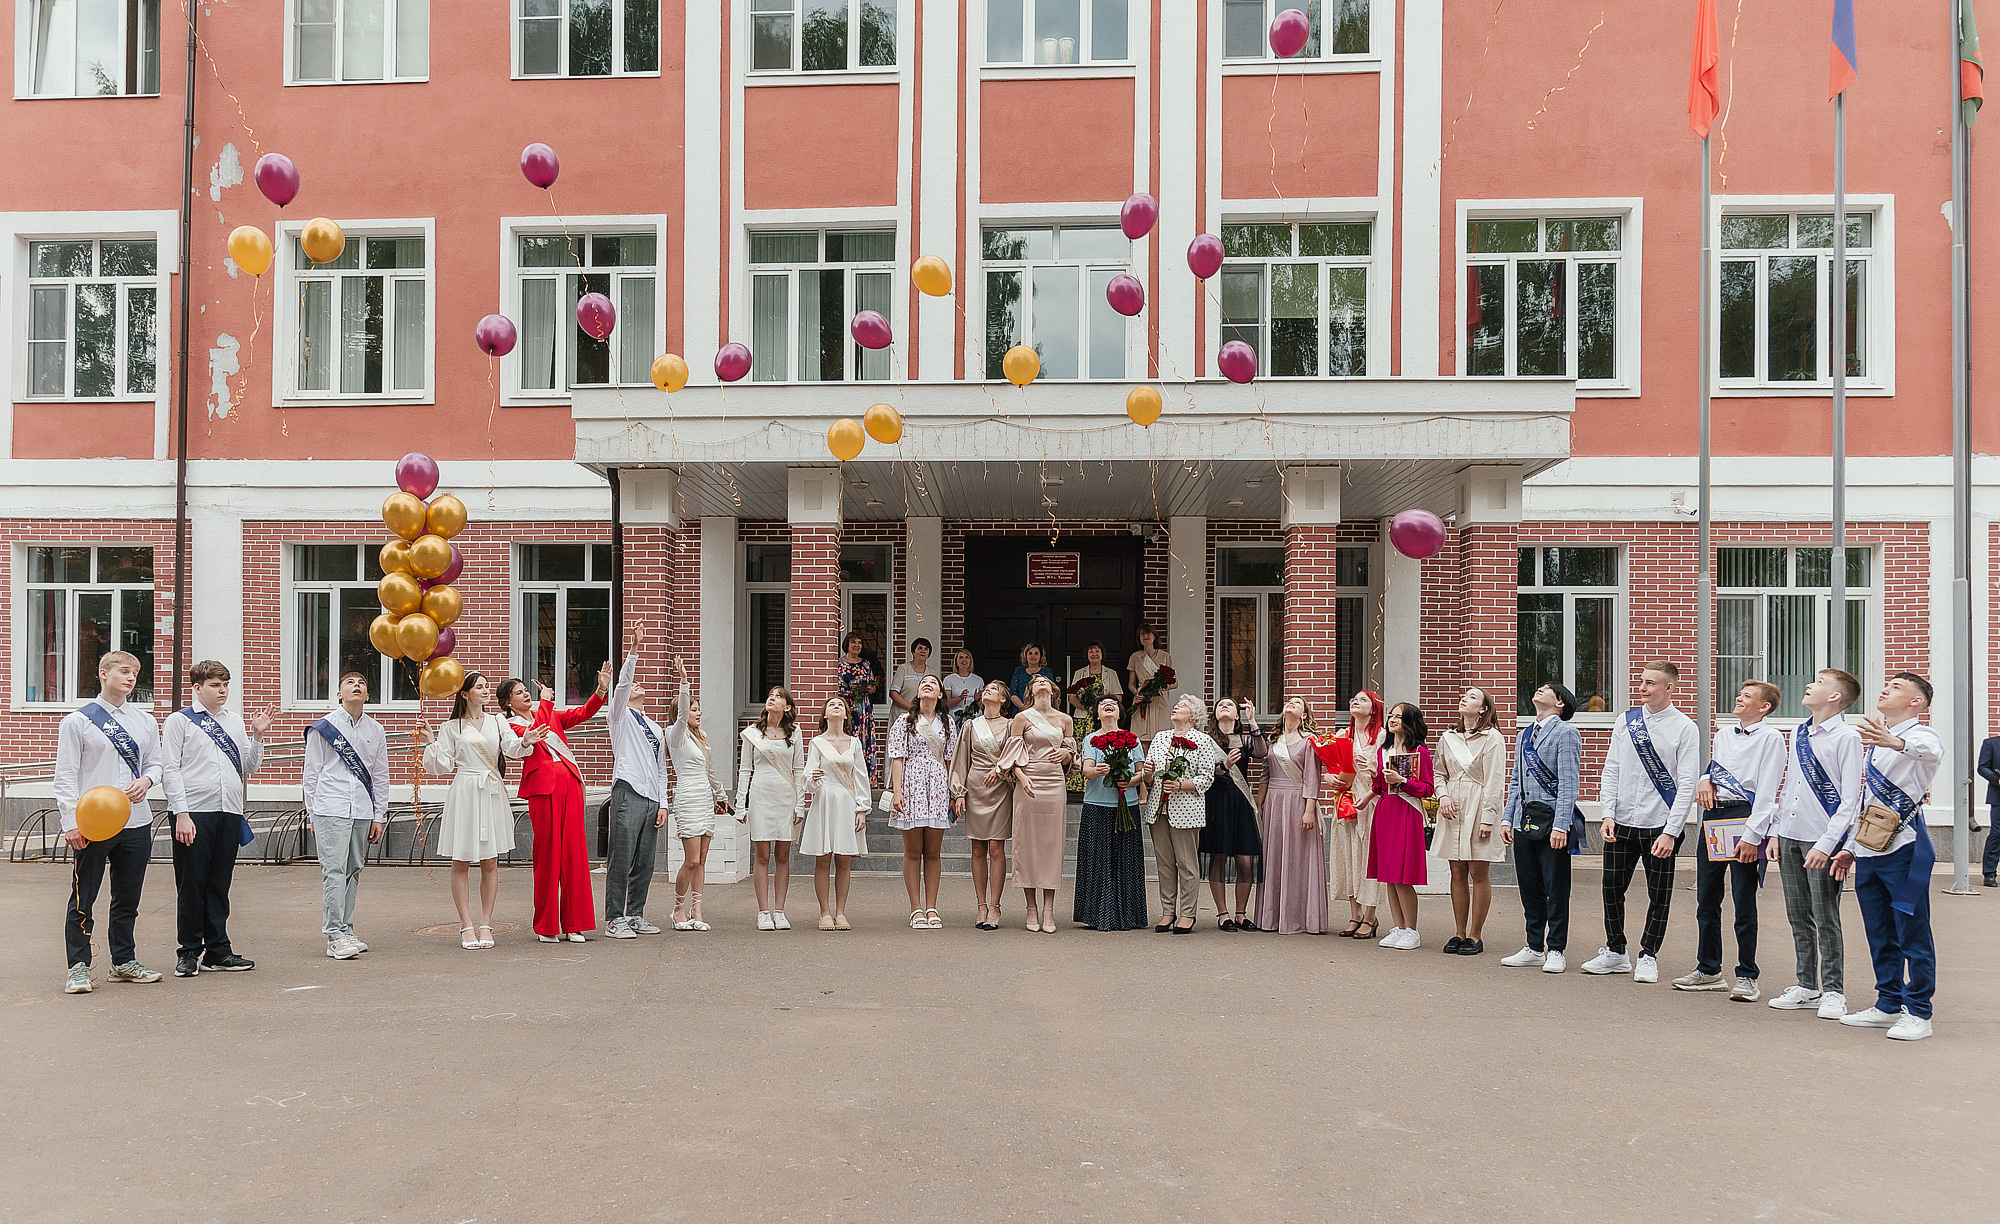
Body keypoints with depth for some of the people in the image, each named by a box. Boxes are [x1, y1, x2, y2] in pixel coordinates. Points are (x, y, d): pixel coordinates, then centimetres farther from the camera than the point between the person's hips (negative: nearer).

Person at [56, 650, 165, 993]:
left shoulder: (145, 721, 12)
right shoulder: (77, 721, -1)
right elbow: (65, 776, -4)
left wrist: (146, 780, -7)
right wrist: (71, 822, -11)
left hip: (136, 821, 5)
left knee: (128, 898, 12)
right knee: (83, 899, 0)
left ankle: (124, 962, 22)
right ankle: (79, 968, 8)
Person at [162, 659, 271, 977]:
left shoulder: (235, 721, 16)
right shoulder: (179, 721, 2)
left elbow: (248, 768, 17)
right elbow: (170, 771, -3)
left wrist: (257, 737, 2)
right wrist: (181, 814, -12)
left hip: (230, 813, 4)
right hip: (194, 813, -4)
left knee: (219, 884, 9)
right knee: (191, 884, 1)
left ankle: (218, 950, 15)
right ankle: (190, 952, 12)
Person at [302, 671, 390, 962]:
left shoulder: (376, 731, 12)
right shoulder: (323, 728, 2)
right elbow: (311, 774, 5)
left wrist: (378, 816, 11)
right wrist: (313, 815, 2)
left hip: (362, 812, 4)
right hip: (331, 808, -4)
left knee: (353, 871, 7)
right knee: (334, 870, -9)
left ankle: (345, 931, 14)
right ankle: (335, 936, -10)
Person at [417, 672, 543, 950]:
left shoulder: (497, 722, 12)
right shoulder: (452, 727, 6)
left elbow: (511, 748, -6)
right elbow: (443, 766, 4)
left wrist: (525, 742, -26)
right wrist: (430, 743, -9)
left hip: (492, 794, 2)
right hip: (464, 793, -2)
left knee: (490, 862, 2)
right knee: (461, 862, -1)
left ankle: (485, 924, 9)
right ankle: (467, 925, 6)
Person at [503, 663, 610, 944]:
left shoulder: (550, 716, 24)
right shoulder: (510, 726, 7)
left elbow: (582, 713, 11)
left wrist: (602, 690, -4)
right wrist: (546, 702, -7)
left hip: (570, 782, 5)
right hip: (543, 786, -5)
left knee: (574, 851, 1)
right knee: (547, 853, -3)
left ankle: (572, 924, 6)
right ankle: (546, 926, 6)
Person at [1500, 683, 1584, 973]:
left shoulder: (1565, 733, -6)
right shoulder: (1524, 735, 17)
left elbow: (1569, 783, -12)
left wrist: (1560, 825, -19)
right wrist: (1508, 819, 13)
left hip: (1552, 820, -7)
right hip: (1524, 821, 7)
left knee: (1556, 889, 1)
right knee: (1529, 887, 11)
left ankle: (1556, 951, 10)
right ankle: (1534, 948, 20)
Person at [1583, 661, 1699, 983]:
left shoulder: (1684, 728, -4)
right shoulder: (1626, 720, 7)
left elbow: (1686, 784, -8)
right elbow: (1611, 770, 9)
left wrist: (1670, 832, -14)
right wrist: (1607, 815, -2)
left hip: (1660, 825, -3)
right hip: (1621, 823, 4)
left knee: (1659, 896, 6)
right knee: (1612, 889, 9)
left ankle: (1648, 956, 22)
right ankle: (1615, 952, 25)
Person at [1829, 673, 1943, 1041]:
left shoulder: (1921, 735, -5)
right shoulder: (1875, 742, 21)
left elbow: (1930, 750, -33)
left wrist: (1897, 742, -54)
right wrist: (1849, 847, 21)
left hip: (1903, 849, -8)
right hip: (1866, 852, 8)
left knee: (1912, 933, -2)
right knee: (1880, 935, 13)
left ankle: (1918, 1013, 5)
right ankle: (1888, 1005, 22)